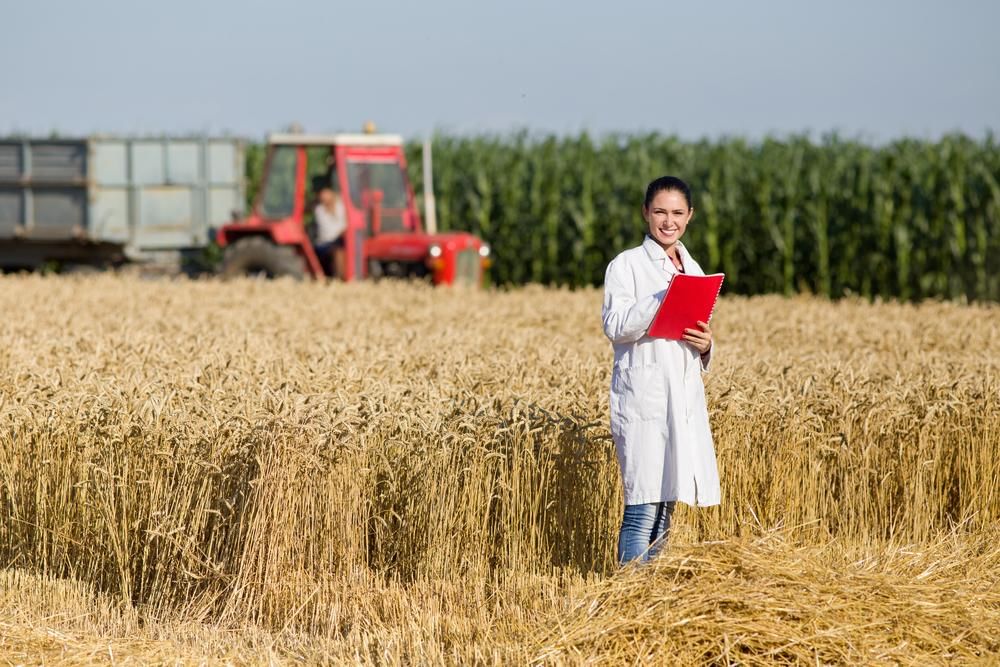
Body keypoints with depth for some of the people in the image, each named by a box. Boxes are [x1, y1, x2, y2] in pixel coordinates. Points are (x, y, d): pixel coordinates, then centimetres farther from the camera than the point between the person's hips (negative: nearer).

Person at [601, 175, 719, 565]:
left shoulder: (693, 269, 17)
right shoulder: (626, 266, -1)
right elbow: (615, 326, -13)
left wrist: (705, 345, 0)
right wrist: (665, 296, -24)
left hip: (685, 400, 6)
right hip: (643, 397, -6)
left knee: (666, 506, 7)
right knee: (643, 507, -12)